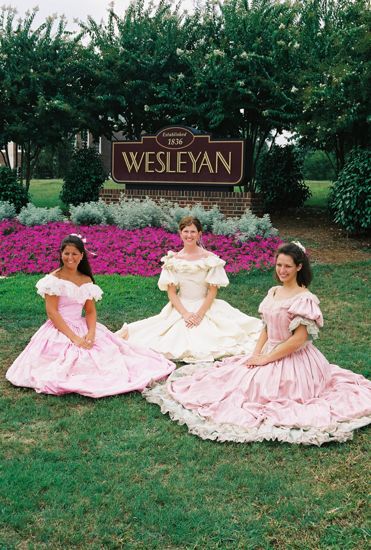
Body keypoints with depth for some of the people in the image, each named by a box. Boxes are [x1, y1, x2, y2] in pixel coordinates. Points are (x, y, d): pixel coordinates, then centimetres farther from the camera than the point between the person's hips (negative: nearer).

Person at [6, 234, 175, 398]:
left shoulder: (86, 280, 8)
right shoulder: (54, 279, -9)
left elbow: (91, 311, 6)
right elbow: (52, 312, -14)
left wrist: (91, 333, -15)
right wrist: (74, 337, -21)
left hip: (82, 328, 5)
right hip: (59, 330, -5)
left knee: (108, 352, -10)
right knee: (76, 359, -27)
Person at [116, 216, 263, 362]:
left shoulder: (210, 258, -5)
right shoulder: (173, 259, 0)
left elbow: (213, 291, -5)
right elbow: (171, 292, -1)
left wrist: (200, 314, -16)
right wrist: (185, 313, -15)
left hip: (206, 307, 0)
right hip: (180, 309, 0)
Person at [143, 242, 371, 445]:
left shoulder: (305, 298, -18)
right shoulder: (273, 292, 7)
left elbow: (299, 339, -21)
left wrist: (265, 359, -17)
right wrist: (256, 354, -3)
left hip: (293, 361, -7)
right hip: (269, 354, 7)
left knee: (251, 383, -16)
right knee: (236, 374, -1)